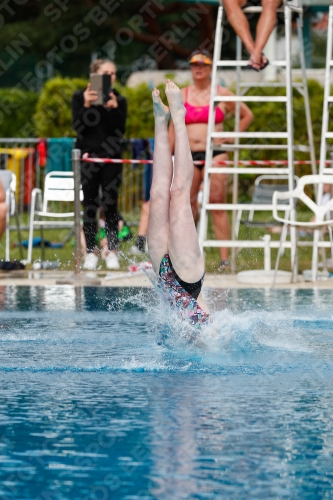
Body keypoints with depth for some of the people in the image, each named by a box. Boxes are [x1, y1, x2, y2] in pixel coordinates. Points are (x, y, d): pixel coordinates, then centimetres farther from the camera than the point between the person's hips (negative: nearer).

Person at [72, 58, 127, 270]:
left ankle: (112, 252, 2)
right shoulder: (80, 97, 2)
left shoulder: (119, 100, 4)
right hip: (88, 156, -1)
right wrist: (86, 106, -20)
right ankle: (91, 252, 4)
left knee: (110, 205, -2)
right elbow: (78, 126, -7)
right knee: (90, 206, 0)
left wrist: (114, 108, -18)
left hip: (112, 158, 1)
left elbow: (120, 130, -5)